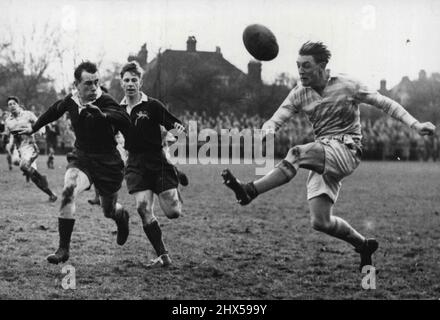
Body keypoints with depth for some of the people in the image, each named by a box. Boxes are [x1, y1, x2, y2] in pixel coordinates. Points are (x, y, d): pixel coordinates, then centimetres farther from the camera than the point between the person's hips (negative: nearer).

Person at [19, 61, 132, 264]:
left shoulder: (104, 102, -20)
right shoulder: (70, 101, -6)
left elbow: (123, 119, -39)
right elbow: (54, 111, 18)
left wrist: (102, 114, -56)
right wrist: (34, 128, 30)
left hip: (107, 163, -3)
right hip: (81, 158, 3)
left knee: (109, 211, 12)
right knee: (69, 191, -26)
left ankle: (122, 216, 53)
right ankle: (63, 249, -19)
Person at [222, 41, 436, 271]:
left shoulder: (347, 86, -2)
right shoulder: (299, 94, 7)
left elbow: (384, 103, 3)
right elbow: (275, 120, 1)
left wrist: (414, 124, -7)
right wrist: (268, 130, -25)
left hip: (346, 150, -5)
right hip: (323, 159, 6)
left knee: (297, 154, -33)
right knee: (320, 222, -2)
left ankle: (250, 191, -36)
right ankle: (364, 245, 21)